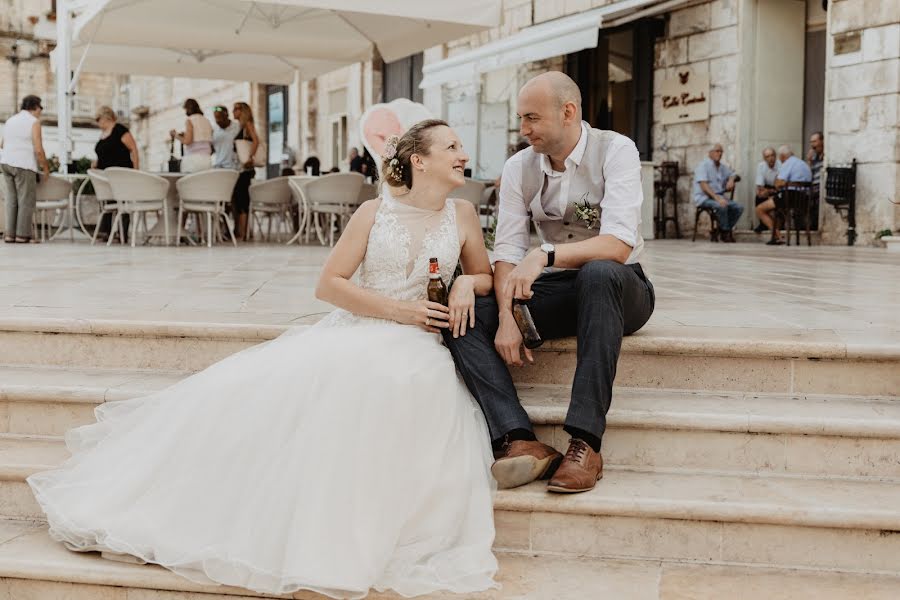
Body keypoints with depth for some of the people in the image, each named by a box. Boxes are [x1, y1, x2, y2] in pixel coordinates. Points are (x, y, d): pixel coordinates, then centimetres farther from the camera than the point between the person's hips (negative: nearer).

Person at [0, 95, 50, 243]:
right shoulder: (34, 122, -5)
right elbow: (38, 150, -12)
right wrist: (45, 167, 0)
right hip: (23, 164, -7)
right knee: (27, 200, -2)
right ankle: (22, 234, -5)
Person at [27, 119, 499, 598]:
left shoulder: (462, 215, 10)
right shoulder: (374, 212, 5)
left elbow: (485, 278, 23)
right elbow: (328, 284, 1)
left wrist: (467, 284, -1)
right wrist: (396, 308, -10)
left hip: (416, 344, 0)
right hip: (350, 332, 0)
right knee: (262, 382, -20)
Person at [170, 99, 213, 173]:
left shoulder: (190, 121, -1)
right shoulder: (207, 121, 15)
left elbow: (187, 141, -11)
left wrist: (176, 135, 7)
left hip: (193, 157, -6)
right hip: (206, 158, 6)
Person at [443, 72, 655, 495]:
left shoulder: (615, 151, -12)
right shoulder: (519, 167, 3)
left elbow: (619, 245, -25)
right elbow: (506, 251, -5)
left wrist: (545, 255, -38)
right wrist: (506, 317, -22)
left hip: (617, 289, -4)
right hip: (554, 291, 5)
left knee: (599, 273, -41)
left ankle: (585, 443, -41)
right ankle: (519, 441, -35)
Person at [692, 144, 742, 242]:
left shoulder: (722, 166, 15)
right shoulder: (703, 166, -8)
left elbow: (732, 174, 32)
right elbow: (704, 186, -19)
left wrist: (731, 180, 5)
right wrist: (717, 198, -30)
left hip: (719, 196, 7)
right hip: (704, 198, -7)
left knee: (739, 208, -13)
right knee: (722, 206, -35)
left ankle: (723, 230, 0)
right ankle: (725, 232, -16)